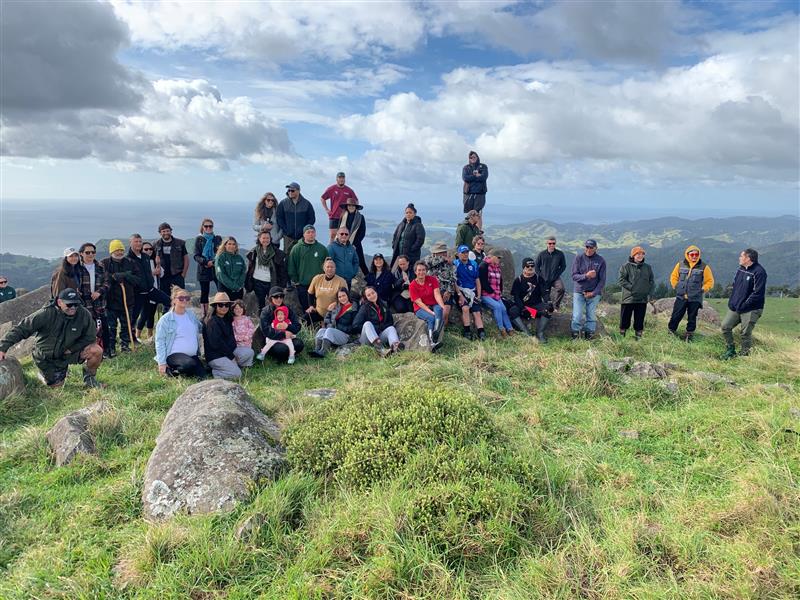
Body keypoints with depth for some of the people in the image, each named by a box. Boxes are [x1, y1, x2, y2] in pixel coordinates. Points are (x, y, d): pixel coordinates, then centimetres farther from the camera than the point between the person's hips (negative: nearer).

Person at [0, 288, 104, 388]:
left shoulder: (84, 314, -21)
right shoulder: (47, 314, -26)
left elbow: (90, 337, -12)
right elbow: (21, 329, -24)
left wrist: (71, 349, -18)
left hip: (68, 353, 2)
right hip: (46, 358, -1)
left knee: (97, 350, -22)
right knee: (56, 385, 4)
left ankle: (89, 379, 5)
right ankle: (43, 374, 40)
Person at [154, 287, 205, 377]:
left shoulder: (191, 315, 11)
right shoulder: (166, 319, -5)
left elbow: (201, 328, 28)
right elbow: (160, 341, -7)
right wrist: (162, 363, -13)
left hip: (193, 355, 6)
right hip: (174, 355, -6)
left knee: (201, 375, -11)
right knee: (190, 364, -35)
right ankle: (170, 370, -5)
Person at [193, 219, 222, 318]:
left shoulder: (217, 238, 12)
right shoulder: (199, 239, 8)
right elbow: (196, 256, 1)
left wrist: (214, 262, -10)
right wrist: (205, 262, -17)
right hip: (203, 270, 0)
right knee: (204, 292, 3)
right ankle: (205, 314, 9)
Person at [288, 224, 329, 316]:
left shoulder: (322, 249, 5)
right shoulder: (297, 248, 0)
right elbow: (291, 266, 1)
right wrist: (294, 280, -3)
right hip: (302, 285, -1)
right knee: (305, 308, 8)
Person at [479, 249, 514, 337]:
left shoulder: (498, 267, 18)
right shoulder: (483, 266, -8)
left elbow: (500, 281, 22)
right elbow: (483, 283, -14)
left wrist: (499, 293, 9)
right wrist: (492, 292, -12)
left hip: (496, 295, 7)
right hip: (485, 294, -7)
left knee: (503, 309, -10)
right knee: (497, 306, -26)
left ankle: (510, 330, -8)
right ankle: (501, 329, -19)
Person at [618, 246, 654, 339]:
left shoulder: (647, 267, 12)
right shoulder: (626, 266, -1)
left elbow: (652, 282, 14)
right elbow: (622, 280, -8)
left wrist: (649, 293, 2)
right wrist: (631, 288, -15)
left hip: (642, 299, 4)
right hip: (628, 299, -3)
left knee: (640, 320, 9)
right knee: (625, 319, 2)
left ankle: (638, 337, 17)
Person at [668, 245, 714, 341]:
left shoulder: (704, 267, -1)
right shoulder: (680, 265, 3)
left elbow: (710, 281, 5)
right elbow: (673, 277, 14)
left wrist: (702, 290, -4)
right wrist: (676, 287, 4)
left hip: (695, 298, 0)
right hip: (681, 297, 0)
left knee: (692, 318, 7)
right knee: (676, 316, 1)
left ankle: (689, 336, 18)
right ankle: (671, 331, 17)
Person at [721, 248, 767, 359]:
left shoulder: (759, 272, -16)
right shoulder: (740, 269, 8)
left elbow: (758, 293, -20)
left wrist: (743, 306, -18)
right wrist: (731, 302, 6)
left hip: (751, 310, -7)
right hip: (735, 307, 7)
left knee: (746, 333, 1)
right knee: (725, 326, 4)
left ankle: (744, 355, 15)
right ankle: (730, 350, 19)